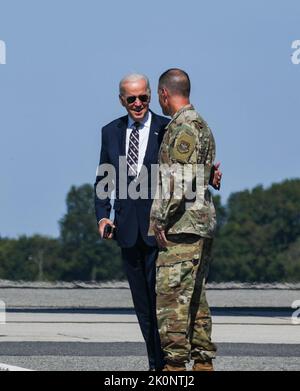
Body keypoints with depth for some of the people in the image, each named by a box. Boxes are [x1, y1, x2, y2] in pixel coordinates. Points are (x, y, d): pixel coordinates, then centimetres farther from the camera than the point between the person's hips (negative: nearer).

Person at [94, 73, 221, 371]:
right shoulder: (111, 132, 11)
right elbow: (103, 179, 13)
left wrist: (210, 178, -21)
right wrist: (103, 216, -1)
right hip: (128, 228, 4)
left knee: (160, 296, -10)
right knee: (141, 301, 9)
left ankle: (168, 363, -4)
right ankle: (155, 364, 17)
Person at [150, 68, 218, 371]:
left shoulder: (184, 125, -11)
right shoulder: (202, 125, 21)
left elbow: (179, 178, -19)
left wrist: (161, 219, -16)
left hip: (182, 225, -10)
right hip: (202, 224, 10)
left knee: (171, 294, -10)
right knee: (195, 296, 12)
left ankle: (175, 363, -13)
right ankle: (203, 362, 13)